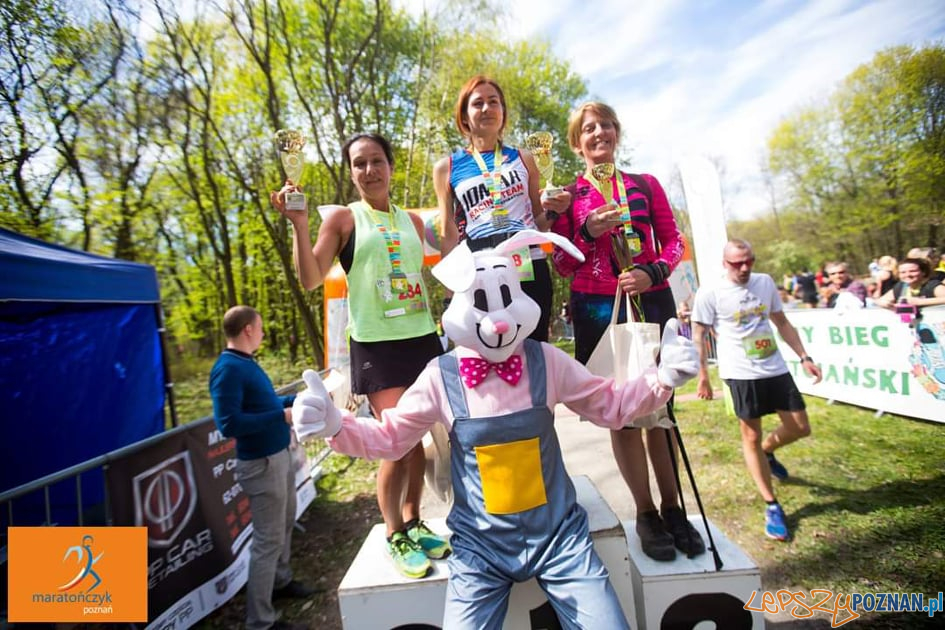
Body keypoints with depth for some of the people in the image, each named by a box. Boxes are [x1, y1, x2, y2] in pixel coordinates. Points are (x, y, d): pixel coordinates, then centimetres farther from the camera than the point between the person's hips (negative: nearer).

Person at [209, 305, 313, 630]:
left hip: (280, 455, 10)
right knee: (269, 540, 2)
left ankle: (281, 581, 45)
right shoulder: (228, 369, -22)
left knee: (286, 523, 25)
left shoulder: (246, 362, 8)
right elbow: (228, 423, -28)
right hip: (261, 464, -10)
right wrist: (283, 416, -27)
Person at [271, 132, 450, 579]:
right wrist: (299, 224, -16)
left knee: (421, 439, 12)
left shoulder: (412, 220, 13)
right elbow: (311, 279, -8)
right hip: (376, 345, -4)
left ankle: (413, 523, 31)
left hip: (422, 338, 5)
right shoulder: (343, 219, 1)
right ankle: (395, 537, 17)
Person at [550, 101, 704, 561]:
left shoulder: (646, 185, 11)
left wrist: (652, 272, -11)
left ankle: (673, 509, 25)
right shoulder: (568, 197, 6)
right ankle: (646, 514, 19)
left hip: (651, 302, 2)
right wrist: (589, 233, -13)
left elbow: (673, 242, 8)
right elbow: (561, 266, 3)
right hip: (596, 311, -1)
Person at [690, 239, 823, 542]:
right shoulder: (709, 293, -9)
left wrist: (804, 357, 12)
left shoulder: (765, 282, 7)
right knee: (751, 437, 3)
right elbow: (697, 337, -6)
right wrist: (703, 377, -8)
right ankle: (772, 506, 17)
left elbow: (782, 323, 16)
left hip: (776, 369, 5)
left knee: (800, 428, 9)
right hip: (742, 374, -5)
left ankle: (767, 451, 42)